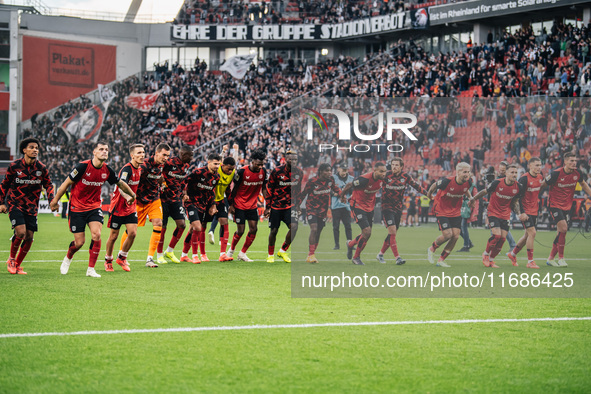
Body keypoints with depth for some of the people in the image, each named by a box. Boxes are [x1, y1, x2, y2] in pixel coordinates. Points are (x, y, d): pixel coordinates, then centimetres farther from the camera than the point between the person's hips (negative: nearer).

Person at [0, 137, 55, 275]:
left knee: (29, 237, -2)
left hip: (31, 207, 3)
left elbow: (48, 185, 11)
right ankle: (11, 259, 4)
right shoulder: (14, 166, -8)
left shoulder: (41, 168, -2)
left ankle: (17, 265, 17)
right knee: (21, 232, -20)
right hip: (15, 204, -3)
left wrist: (52, 200, -4)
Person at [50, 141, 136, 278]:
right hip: (77, 208, -3)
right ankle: (68, 258, 32)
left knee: (96, 234, -19)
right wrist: (55, 200, -3)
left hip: (94, 207, 3)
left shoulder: (107, 171, -5)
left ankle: (91, 269, -6)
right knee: (79, 242, -3)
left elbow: (120, 183, 16)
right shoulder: (83, 167, -18)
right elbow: (67, 183, -8)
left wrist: (131, 194, 28)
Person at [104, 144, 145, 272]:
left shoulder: (139, 169, 5)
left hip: (130, 207, 6)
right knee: (114, 236, 4)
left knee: (133, 233, -7)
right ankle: (108, 260, 24)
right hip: (117, 207, -6)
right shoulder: (127, 169, -21)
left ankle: (122, 257, 14)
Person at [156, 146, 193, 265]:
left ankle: (170, 251, 13)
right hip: (164, 198, -6)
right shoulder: (169, 163, -18)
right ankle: (159, 255, 13)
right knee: (162, 227, -2)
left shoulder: (186, 165, 5)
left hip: (176, 198, 6)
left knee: (182, 225, -5)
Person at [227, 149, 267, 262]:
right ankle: (231, 250, 22)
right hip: (239, 205, -5)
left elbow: (264, 188, 9)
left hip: (252, 205, 5)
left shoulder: (263, 172, -3)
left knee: (253, 229, -3)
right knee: (240, 230, -4)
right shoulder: (242, 172, -16)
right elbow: (234, 189, -8)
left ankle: (242, 253, 12)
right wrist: (231, 205, -7)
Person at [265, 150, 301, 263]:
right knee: (274, 231, 3)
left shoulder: (299, 173, -1)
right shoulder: (276, 172, -12)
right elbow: (269, 190, -5)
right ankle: (270, 254, 23)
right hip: (276, 206, -3)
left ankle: (283, 251, 3)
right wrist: (267, 207, -5)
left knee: (294, 226, -16)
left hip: (290, 205, 3)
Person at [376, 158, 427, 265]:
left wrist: (427, 193, -1)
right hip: (387, 207, -4)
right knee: (392, 232, -16)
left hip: (398, 208, 4)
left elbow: (416, 186, 7)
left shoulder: (405, 177, -2)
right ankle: (397, 258, -20)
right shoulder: (386, 175, -11)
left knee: (392, 234, 9)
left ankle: (381, 254, 26)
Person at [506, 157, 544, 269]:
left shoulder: (540, 177, 6)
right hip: (526, 211, -8)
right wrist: (522, 212, -22)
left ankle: (512, 254, 32)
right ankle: (530, 261, -9)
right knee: (532, 233, -15)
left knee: (528, 235, 13)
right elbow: (519, 196, -17)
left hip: (534, 211, 8)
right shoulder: (524, 179, -17)